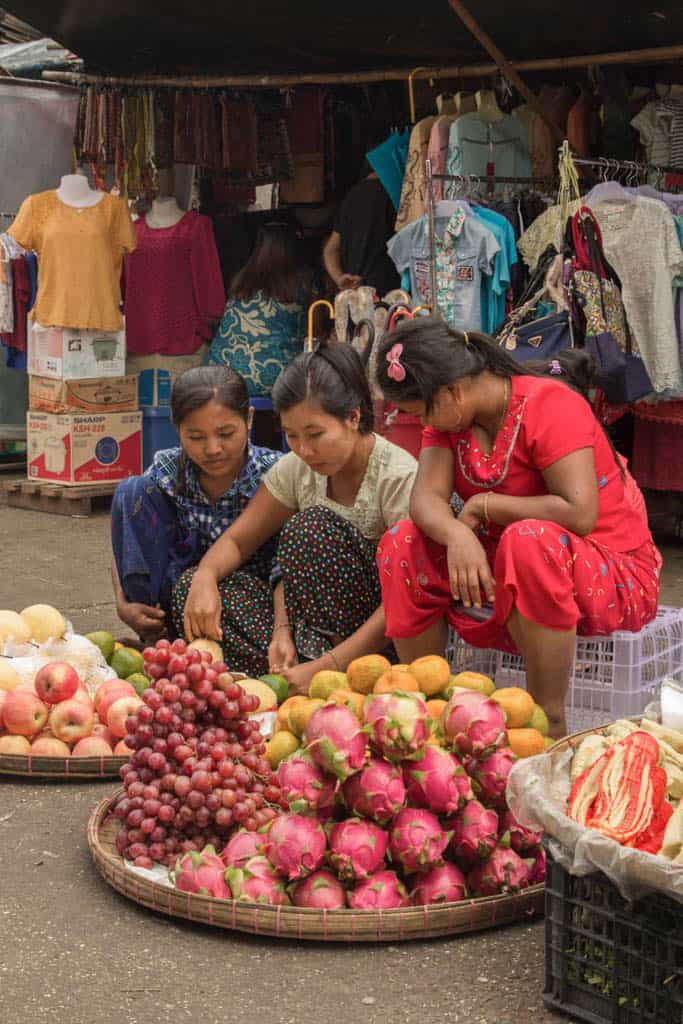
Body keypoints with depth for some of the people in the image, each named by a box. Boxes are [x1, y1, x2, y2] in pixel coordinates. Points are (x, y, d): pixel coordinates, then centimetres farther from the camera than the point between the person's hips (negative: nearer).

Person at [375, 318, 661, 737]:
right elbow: (426, 498, -11)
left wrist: (484, 506, -19)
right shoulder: (449, 416, 3)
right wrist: (456, 534, -34)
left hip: (615, 580, -7)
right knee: (402, 544, -10)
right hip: (501, 578, 7)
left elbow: (578, 513, -29)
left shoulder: (550, 403, -19)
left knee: (528, 540, -38)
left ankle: (550, 721, -28)